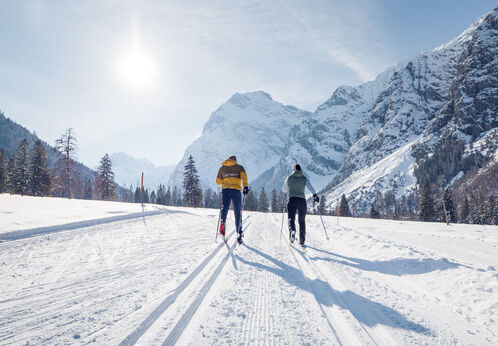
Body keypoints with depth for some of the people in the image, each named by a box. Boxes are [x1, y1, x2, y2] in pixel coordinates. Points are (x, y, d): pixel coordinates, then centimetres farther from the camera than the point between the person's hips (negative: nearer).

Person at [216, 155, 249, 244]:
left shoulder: (222, 168, 20)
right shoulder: (239, 167, 15)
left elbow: (218, 181, 24)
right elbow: (244, 176, -6)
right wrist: (246, 186, -14)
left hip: (225, 190, 1)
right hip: (236, 190, -1)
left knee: (225, 208, -8)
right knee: (237, 213, 6)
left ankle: (223, 221, -40)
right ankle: (239, 234, 8)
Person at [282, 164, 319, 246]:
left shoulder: (289, 178, 9)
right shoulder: (304, 178, 9)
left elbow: (284, 190, 17)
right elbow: (310, 187, -9)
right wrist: (315, 195, -18)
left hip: (292, 200, -1)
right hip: (302, 200, 1)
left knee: (291, 218, 0)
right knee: (302, 220, 13)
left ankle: (292, 230, -34)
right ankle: (302, 240, 12)